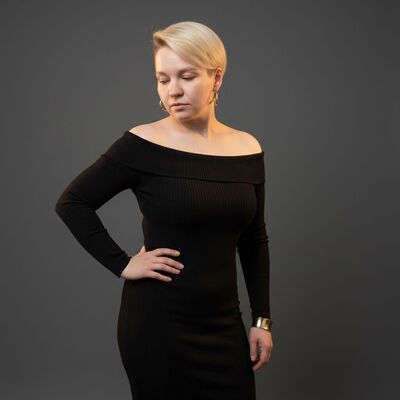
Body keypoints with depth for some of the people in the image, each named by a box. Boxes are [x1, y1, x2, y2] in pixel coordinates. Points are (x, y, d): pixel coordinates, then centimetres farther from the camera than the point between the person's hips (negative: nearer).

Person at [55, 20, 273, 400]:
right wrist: (122, 264, -11)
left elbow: (254, 240, 9)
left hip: (223, 321, 4)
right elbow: (72, 202, -5)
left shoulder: (247, 149, 1)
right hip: (157, 321, -4)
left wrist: (262, 318, 7)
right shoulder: (142, 145, -11)